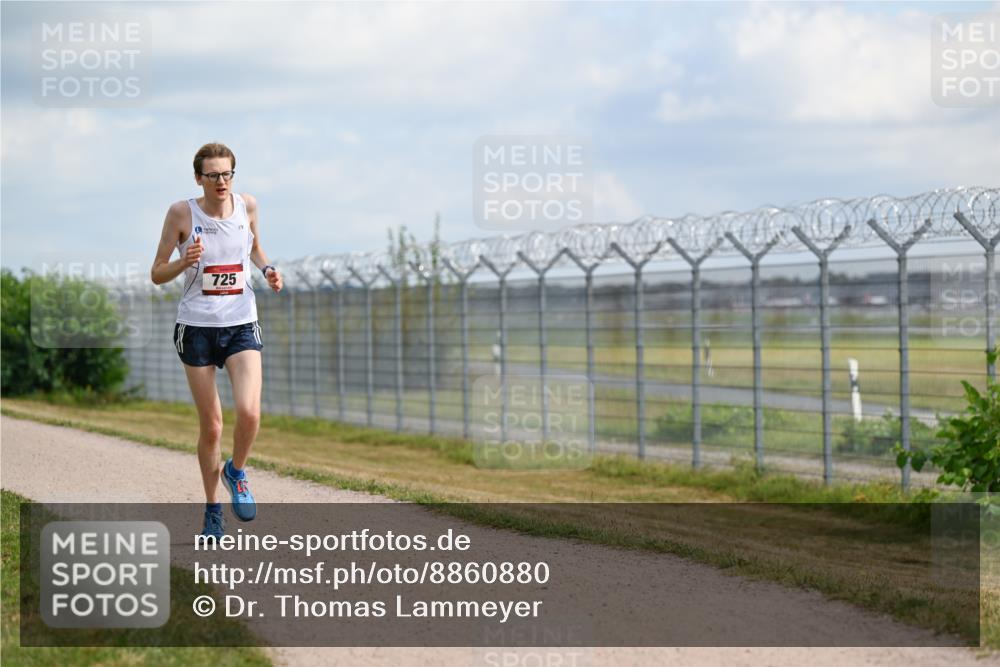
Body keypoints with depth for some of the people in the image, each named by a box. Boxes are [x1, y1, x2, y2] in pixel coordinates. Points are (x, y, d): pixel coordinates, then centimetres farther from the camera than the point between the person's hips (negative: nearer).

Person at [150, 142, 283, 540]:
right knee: (210, 426, 3)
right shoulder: (182, 213, -7)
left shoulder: (248, 206, 1)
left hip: (241, 326, 1)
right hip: (196, 327, -1)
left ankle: (236, 472, 12)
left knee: (249, 412, -19)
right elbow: (156, 274, -2)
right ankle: (212, 510, 21)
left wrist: (267, 269, 1)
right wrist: (184, 263, -22)